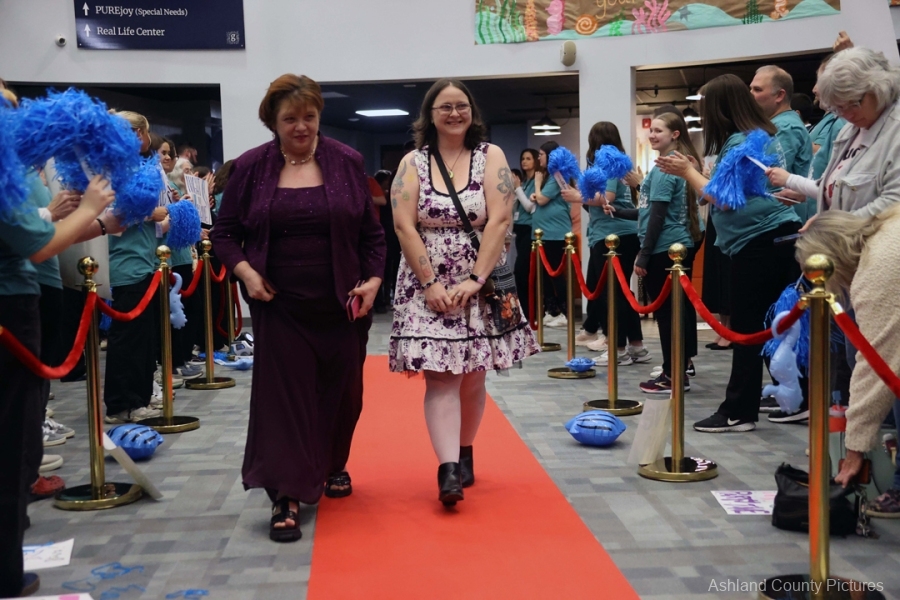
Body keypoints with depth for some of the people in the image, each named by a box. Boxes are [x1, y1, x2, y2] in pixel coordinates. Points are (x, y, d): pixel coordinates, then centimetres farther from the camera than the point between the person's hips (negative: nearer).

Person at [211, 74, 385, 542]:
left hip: (342, 305, 1)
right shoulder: (252, 167, 1)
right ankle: (286, 497, 2)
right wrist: (244, 271, -10)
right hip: (280, 307, -1)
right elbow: (224, 232, 6)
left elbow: (372, 232, 6)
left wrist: (373, 279, -5)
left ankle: (333, 466, 37)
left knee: (342, 392, 12)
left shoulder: (346, 162, 2)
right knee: (283, 395, -3)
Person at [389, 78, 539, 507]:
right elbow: (404, 226, -5)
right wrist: (430, 283, -13)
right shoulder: (413, 163, 2)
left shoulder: (491, 157, 2)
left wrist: (474, 279, -16)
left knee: (472, 377, 8)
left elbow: (499, 221, -8)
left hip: (481, 285, 1)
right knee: (441, 379, -8)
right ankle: (448, 470, -12)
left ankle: (464, 454, 27)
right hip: (428, 286, -1)